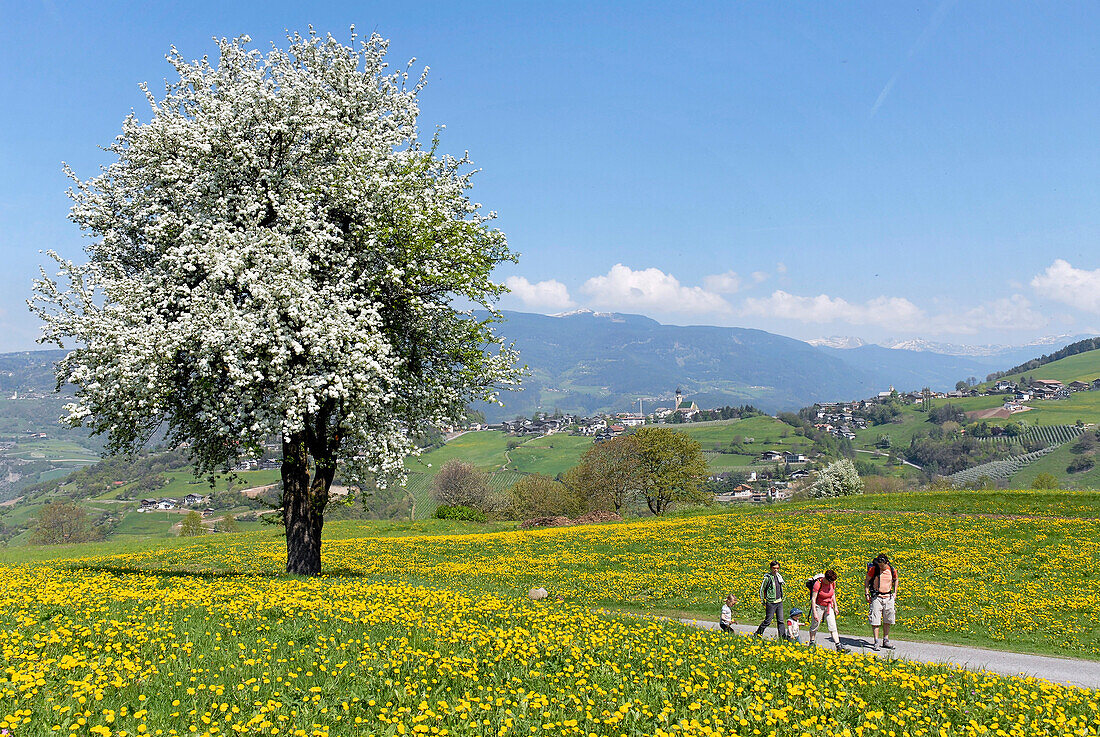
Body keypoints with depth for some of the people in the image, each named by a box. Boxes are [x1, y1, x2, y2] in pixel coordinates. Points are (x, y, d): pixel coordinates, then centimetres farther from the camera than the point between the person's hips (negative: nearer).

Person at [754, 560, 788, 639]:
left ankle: (782, 637, 8)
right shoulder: (767, 577, -13)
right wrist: (762, 601, -6)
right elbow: (761, 589, -7)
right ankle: (758, 633, 17)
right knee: (768, 620, 1)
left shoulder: (779, 576, 7)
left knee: (780, 621, 5)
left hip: (779, 602, 6)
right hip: (771, 602, -6)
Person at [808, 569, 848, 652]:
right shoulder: (818, 584, -24)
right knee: (815, 626, 10)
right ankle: (811, 644, 27)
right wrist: (814, 613, -21)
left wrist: (835, 607, 14)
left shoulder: (832, 583, -7)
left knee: (833, 627, -3)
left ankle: (838, 646, -6)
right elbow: (813, 599, -20)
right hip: (818, 606, -4)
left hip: (829, 607, 4)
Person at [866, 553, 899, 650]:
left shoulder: (892, 570, 1)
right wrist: (867, 594, -4)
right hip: (876, 597, -3)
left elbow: (895, 580, 22)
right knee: (875, 620, -8)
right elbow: (866, 581, 4)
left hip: (889, 597, 3)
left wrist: (895, 593, 13)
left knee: (887, 620, 9)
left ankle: (886, 641, 19)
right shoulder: (873, 569, -7)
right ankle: (875, 642, -5)